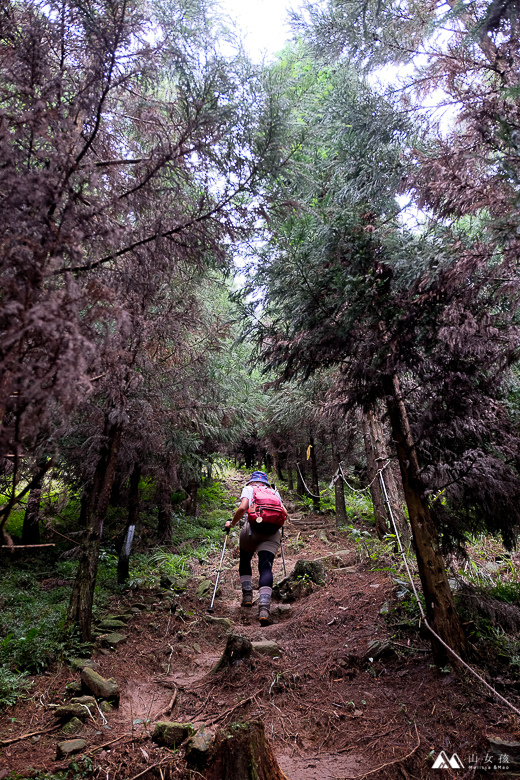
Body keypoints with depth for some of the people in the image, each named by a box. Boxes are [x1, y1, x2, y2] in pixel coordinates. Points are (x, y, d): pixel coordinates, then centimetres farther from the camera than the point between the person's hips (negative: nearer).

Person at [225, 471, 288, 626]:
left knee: (245, 562, 24)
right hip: (272, 534, 2)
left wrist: (231, 523, 11)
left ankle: (247, 595, 18)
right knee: (266, 568, -3)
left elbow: (242, 508, -3)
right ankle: (264, 607, -21)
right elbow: (284, 513, 17)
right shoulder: (274, 492, 26)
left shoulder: (248, 489, 16)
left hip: (252, 530, -1)